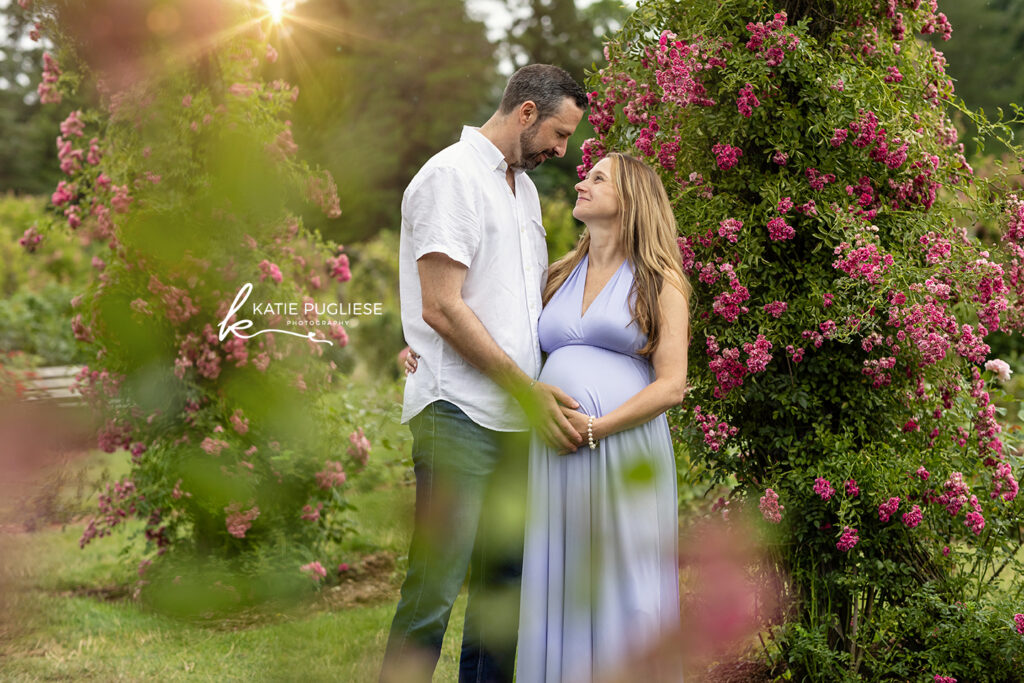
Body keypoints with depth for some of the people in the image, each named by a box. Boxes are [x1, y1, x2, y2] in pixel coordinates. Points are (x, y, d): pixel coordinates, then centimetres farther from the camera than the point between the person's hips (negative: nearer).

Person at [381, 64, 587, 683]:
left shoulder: (524, 187, 22)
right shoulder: (452, 175, -6)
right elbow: (441, 308, -14)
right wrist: (525, 386, -13)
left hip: (517, 419, 9)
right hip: (460, 414, -9)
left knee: (506, 584, 9)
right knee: (435, 591, -11)